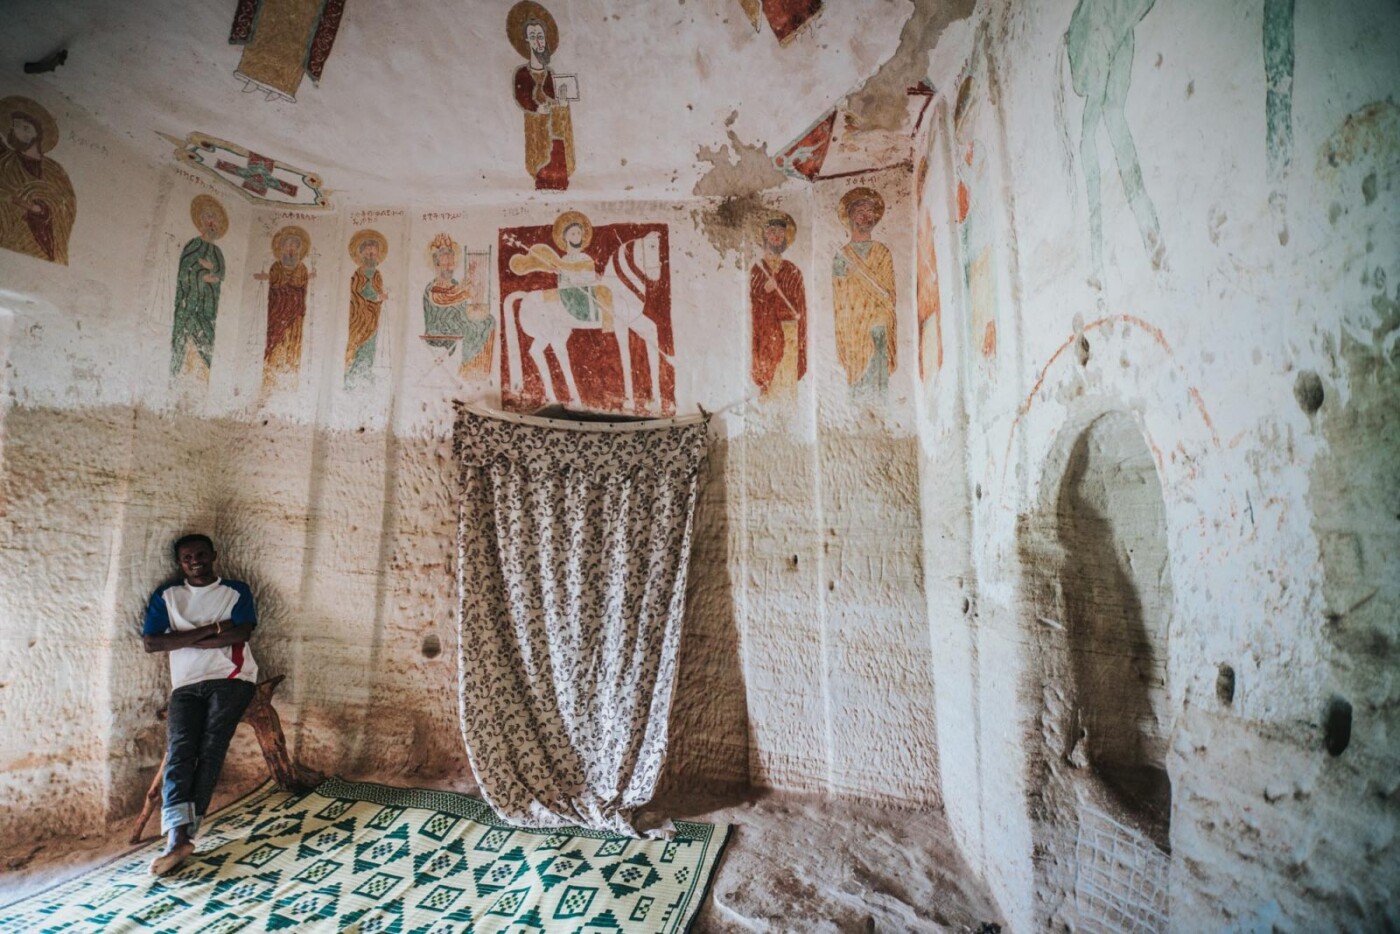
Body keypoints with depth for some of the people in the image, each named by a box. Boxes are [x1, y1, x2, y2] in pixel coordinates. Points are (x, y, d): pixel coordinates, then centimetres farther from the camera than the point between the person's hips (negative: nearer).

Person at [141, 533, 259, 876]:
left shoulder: (237, 591, 9)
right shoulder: (166, 595, 16)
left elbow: (240, 633, -4)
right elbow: (150, 642, 3)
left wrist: (186, 639, -2)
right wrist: (209, 630, -7)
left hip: (231, 679, -2)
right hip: (186, 685, 2)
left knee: (210, 750, -13)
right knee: (179, 752, -15)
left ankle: (180, 834, -11)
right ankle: (179, 837, -20)